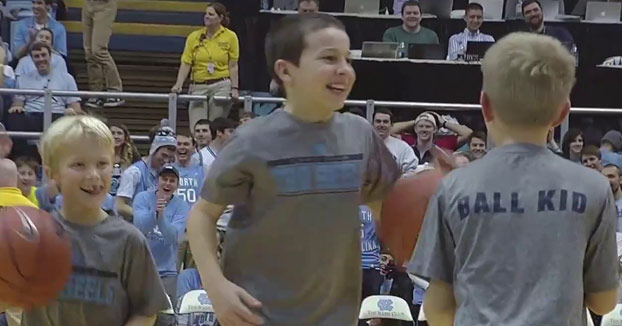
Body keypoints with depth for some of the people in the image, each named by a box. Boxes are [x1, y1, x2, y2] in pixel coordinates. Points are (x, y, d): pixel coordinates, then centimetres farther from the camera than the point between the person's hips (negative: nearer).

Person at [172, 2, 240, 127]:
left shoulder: (230, 37, 1)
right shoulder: (194, 37, 5)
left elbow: (233, 65, 0)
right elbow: (186, 64, 1)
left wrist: (234, 88, -8)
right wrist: (178, 85, -10)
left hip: (221, 86, -2)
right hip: (198, 87, 2)